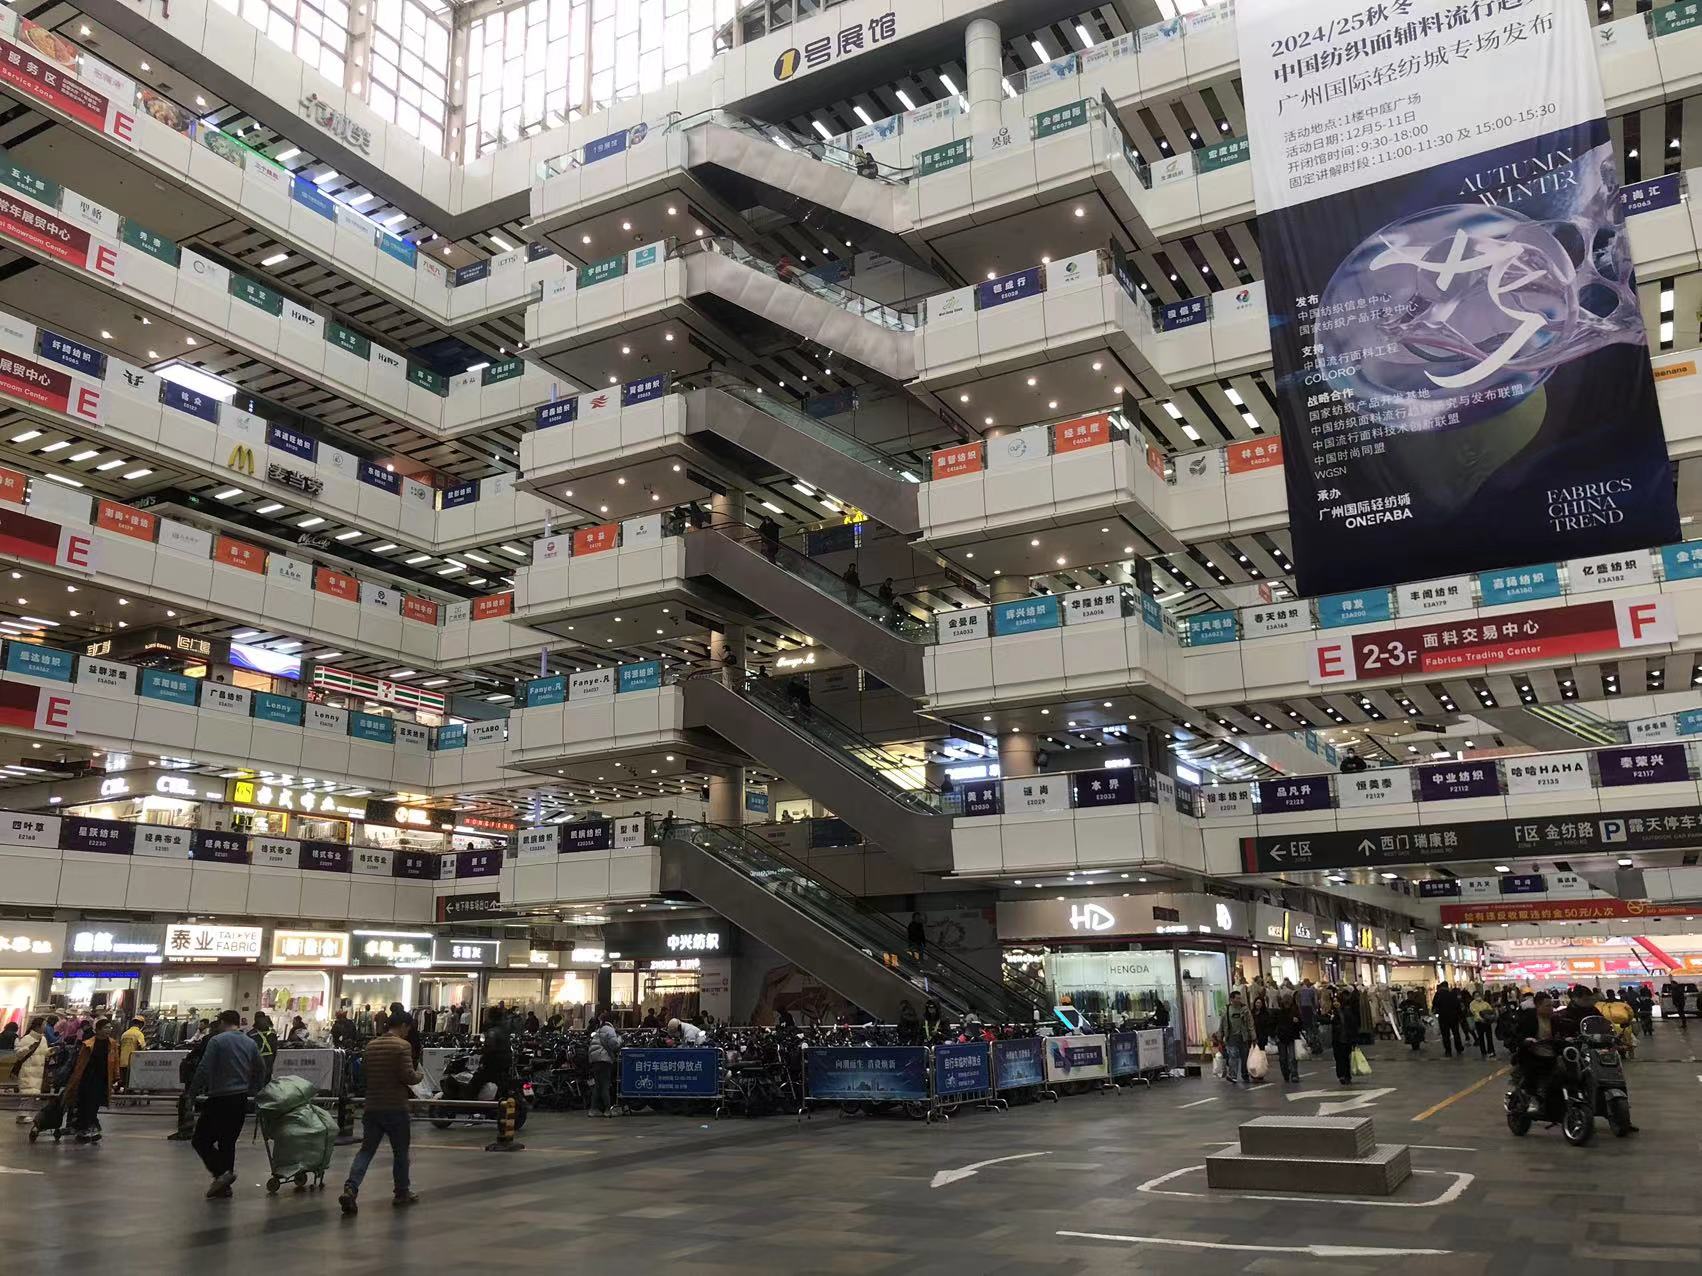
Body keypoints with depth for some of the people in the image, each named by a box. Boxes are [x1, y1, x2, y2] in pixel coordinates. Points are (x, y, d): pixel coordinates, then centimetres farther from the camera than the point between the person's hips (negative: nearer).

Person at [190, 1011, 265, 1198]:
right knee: (228, 1142, 14)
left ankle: (221, 1173, -15)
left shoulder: (217, 1041, -8)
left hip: (220, 1099, -6)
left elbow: (204, 1070, -14)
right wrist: (252, 1091, 27)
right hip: (241, 1101, 6)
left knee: (202, 1140, 1)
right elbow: (260, 1071, 17)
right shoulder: (251, 1043, 10)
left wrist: (192, 1093, -2)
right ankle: (224, 1185, 14)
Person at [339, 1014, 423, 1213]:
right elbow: (408, 1076, -18)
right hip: (395, 1107, -5)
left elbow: (363, 1072, 17)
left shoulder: (370, 1045, 8)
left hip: (372, 1107, 5)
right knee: (400, 1152, 10)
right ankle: (402, 1193, 21)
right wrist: (419, 1076, 2)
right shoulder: (402, 1046, -13)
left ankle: (350, 1188, -13)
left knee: (366, 1150, 6)